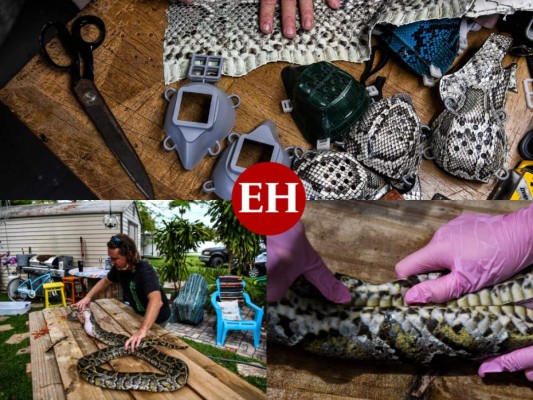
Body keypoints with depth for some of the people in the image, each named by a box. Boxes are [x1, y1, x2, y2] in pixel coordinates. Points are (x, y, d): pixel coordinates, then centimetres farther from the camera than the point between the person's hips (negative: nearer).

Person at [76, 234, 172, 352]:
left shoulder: (145, 271, -38)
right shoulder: (118, 267, -15)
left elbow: (156, 301, -54)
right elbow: (105, 281, 9)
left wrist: (143, 330, -67)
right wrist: (88, 297, -6)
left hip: (156, 318, -7)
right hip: (139, 313, 7)